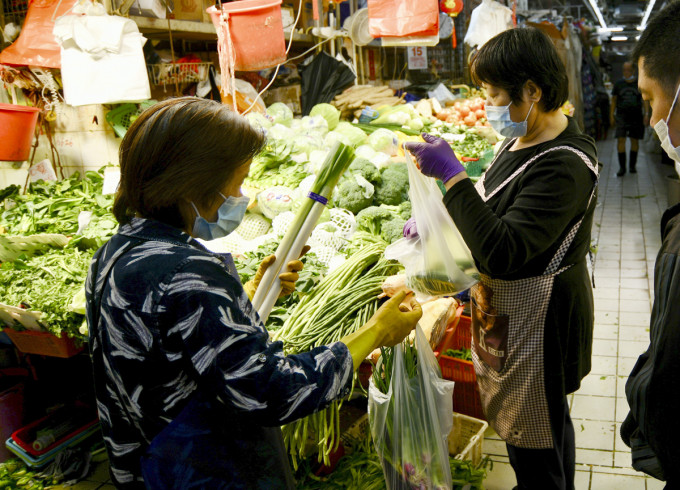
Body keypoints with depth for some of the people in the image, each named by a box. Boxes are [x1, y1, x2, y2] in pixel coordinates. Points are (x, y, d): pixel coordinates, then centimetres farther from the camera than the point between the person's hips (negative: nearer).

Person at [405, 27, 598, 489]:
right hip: (510, 308, 10)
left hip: (536, 317, -10)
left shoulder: (563, 166, -28)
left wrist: (452, 174, -34)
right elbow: (497, 209, 18)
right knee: (550, 421, 28)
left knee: (532, 442, 9)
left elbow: (502, 254, -35)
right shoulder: (525, 139, 3)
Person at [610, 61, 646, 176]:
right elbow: (614, 100, 11)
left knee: (635, 141, 7)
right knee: (620, 140, -11)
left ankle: (632, 165, 21)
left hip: (636, 116, 1)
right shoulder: (618, 84, 5)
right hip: (622, 116, -1)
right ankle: (622, 167, -7)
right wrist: (612, 116, 6)